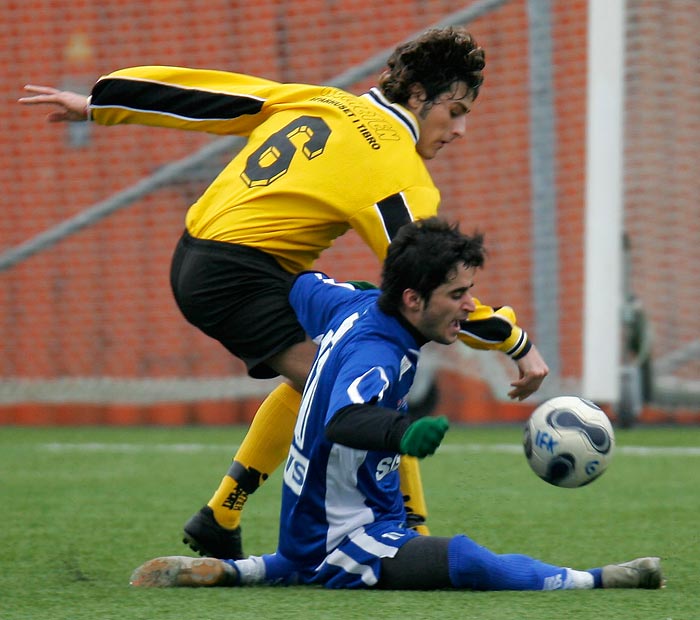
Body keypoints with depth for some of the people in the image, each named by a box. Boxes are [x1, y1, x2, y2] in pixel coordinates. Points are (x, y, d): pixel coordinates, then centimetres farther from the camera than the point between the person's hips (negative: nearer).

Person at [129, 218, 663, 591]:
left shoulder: (356, 305, 0)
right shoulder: (375, 354, -28)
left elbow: (301, 287, 22)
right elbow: (344, 418, -50)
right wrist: (403, 433, -68)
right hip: (339, 541, -10)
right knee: (465, 560, -33)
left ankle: (227, 572, 34)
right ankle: (593, 583, -28)